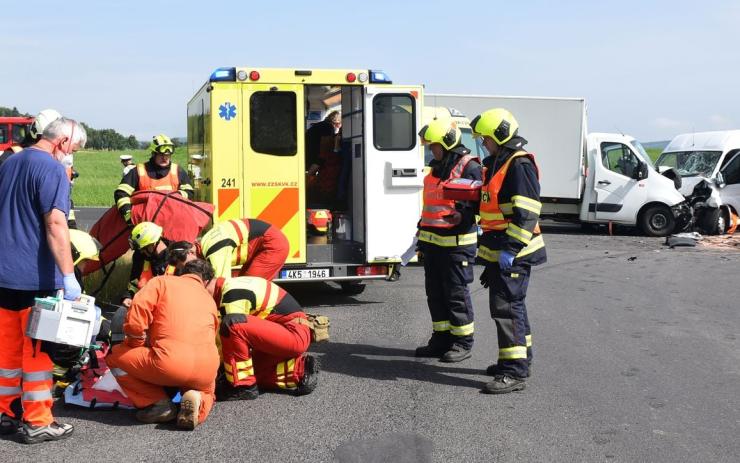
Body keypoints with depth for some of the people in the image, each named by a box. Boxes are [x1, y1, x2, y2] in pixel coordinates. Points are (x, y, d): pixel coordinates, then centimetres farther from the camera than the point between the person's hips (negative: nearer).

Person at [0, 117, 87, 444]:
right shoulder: (52, 169, -14)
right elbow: (55, 224, -22)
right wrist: (69, 276, -24)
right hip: (36, 277, -8)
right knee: (37, 349, 1)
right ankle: (36, 423, 8)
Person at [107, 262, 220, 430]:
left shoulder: (163, 281, 14)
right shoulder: (210, 299, 26)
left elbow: (134, 320, 0)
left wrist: (136, 346, 19)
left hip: (169, 363, -4)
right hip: (207, 371, 4)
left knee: (114, 357, 18)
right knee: (207, 388, 38)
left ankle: (159, 402, 5)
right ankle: (198, 399, 2)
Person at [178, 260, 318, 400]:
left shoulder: (232, 294, -19)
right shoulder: (230, 286, 11)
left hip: (295, 334, -10)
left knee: (233, 326, -27)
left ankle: (242, 386, -14)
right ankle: (300, 369, 11)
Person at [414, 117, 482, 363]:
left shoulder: (468, 166, -9)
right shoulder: (437, 167, 17)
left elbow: (478, 200, -15)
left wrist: (463, 214, -33)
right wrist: (423, 235, 25)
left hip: (456, 242, -9)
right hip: (432, 240, 9)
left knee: (456, 292, -2)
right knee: (435, 292, 12)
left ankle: (463, 342, 9)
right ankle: (442, 338, 23)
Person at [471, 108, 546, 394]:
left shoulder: (519, 164, -14)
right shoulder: (498, 163, 18)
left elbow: (527, 213, -22)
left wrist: (511, 249, -26)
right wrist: (491, 256, 27)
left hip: (513, 252, -11)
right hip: (500, 251, 11)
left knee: (507, 307, -12)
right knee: (511, 306, 18)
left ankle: (514, 372, -12)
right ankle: (519, 359, 31)